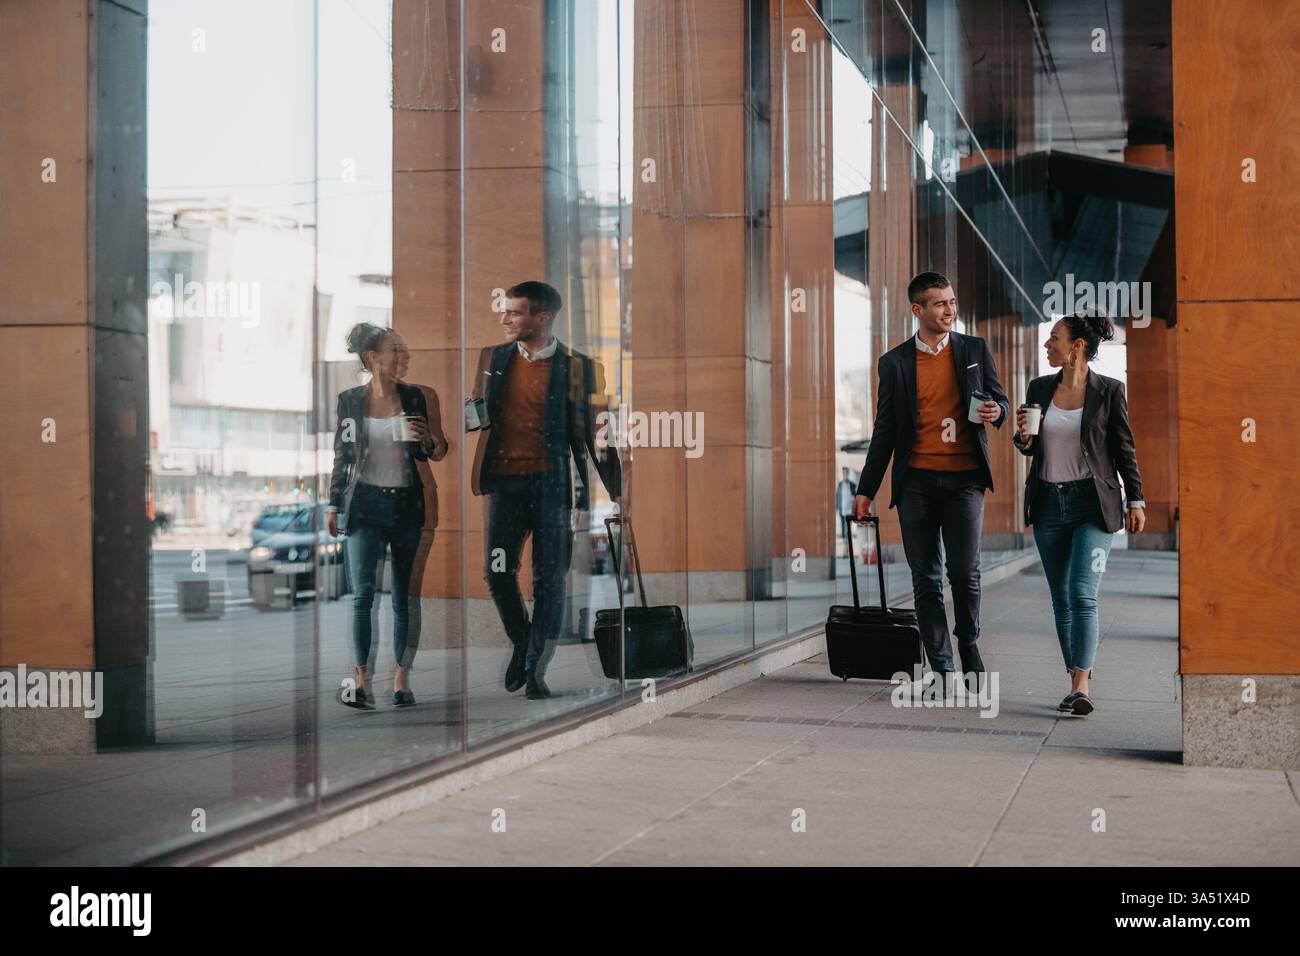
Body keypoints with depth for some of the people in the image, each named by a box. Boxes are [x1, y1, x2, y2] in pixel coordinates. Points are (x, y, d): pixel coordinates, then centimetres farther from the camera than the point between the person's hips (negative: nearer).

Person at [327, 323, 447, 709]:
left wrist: (427, 439, -14)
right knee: (363, 593, -10)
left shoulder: (419, 398, 2)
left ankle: (401, 680, 10)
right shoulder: (350, 400, 4)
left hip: (408, 503, 1)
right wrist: (334, 504, 10)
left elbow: (440, 453, 8)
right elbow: (341, 455, 12)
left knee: (406, 597, 3)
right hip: (366, 504, 0)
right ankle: (363, 683, -9)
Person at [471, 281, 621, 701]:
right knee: (497, 571, 0)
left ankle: (536, 670, 9)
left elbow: (595, 431, 2)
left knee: (549, 579, 0)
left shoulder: (577, 366, -1)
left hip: (552, 481, -3)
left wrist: (616, 490, 0)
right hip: (503, 480, 3)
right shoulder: (493, 358, 10)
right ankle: (521, 642, 25)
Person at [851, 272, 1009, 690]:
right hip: (916, 481, 1)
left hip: (964, 478, 0)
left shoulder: (975, 350, 8)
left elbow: (999, 399, 15)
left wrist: (995, 412, -11)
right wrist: (866, 490, 8)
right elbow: (885, 430, 10)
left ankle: (969, 644, 20)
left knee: (964, 572, -6)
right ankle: (942, 668, 10)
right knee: (926, 577, 2)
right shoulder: (895, 362, 6)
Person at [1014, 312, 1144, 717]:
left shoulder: (1109, 391, -4)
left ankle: (1080, 687, -19)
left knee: (1082, 594, -16)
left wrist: (1136, 501, -1)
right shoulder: (1039, 389, 7)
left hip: (1093, 504, -5)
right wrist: (1023, 436, -7)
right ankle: (1076, 681, 17)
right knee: (1061, 600, 8)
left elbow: (1125, 449, 2)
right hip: (1049, 503, 5)